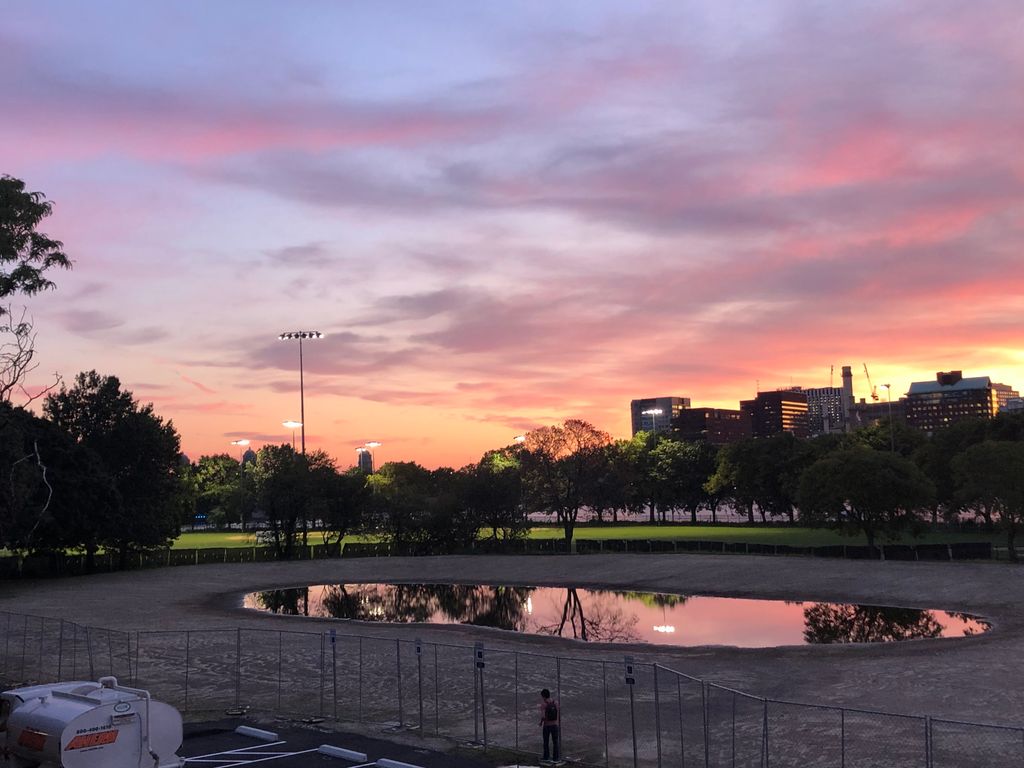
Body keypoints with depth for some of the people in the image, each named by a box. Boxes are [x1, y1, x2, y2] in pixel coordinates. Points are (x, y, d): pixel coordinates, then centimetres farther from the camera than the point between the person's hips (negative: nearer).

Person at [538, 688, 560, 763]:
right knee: (555, 742, 13)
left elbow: (543, 716, -23)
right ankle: (555, 757, 15)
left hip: (547, 725, -3)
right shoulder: (556, 702, -3)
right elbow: (559, 712, 8)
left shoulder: (543, 704, -16)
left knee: (546, 742, 13)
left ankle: (546, 757, 19)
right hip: (555, 725, 3)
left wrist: (541, 722, -4)